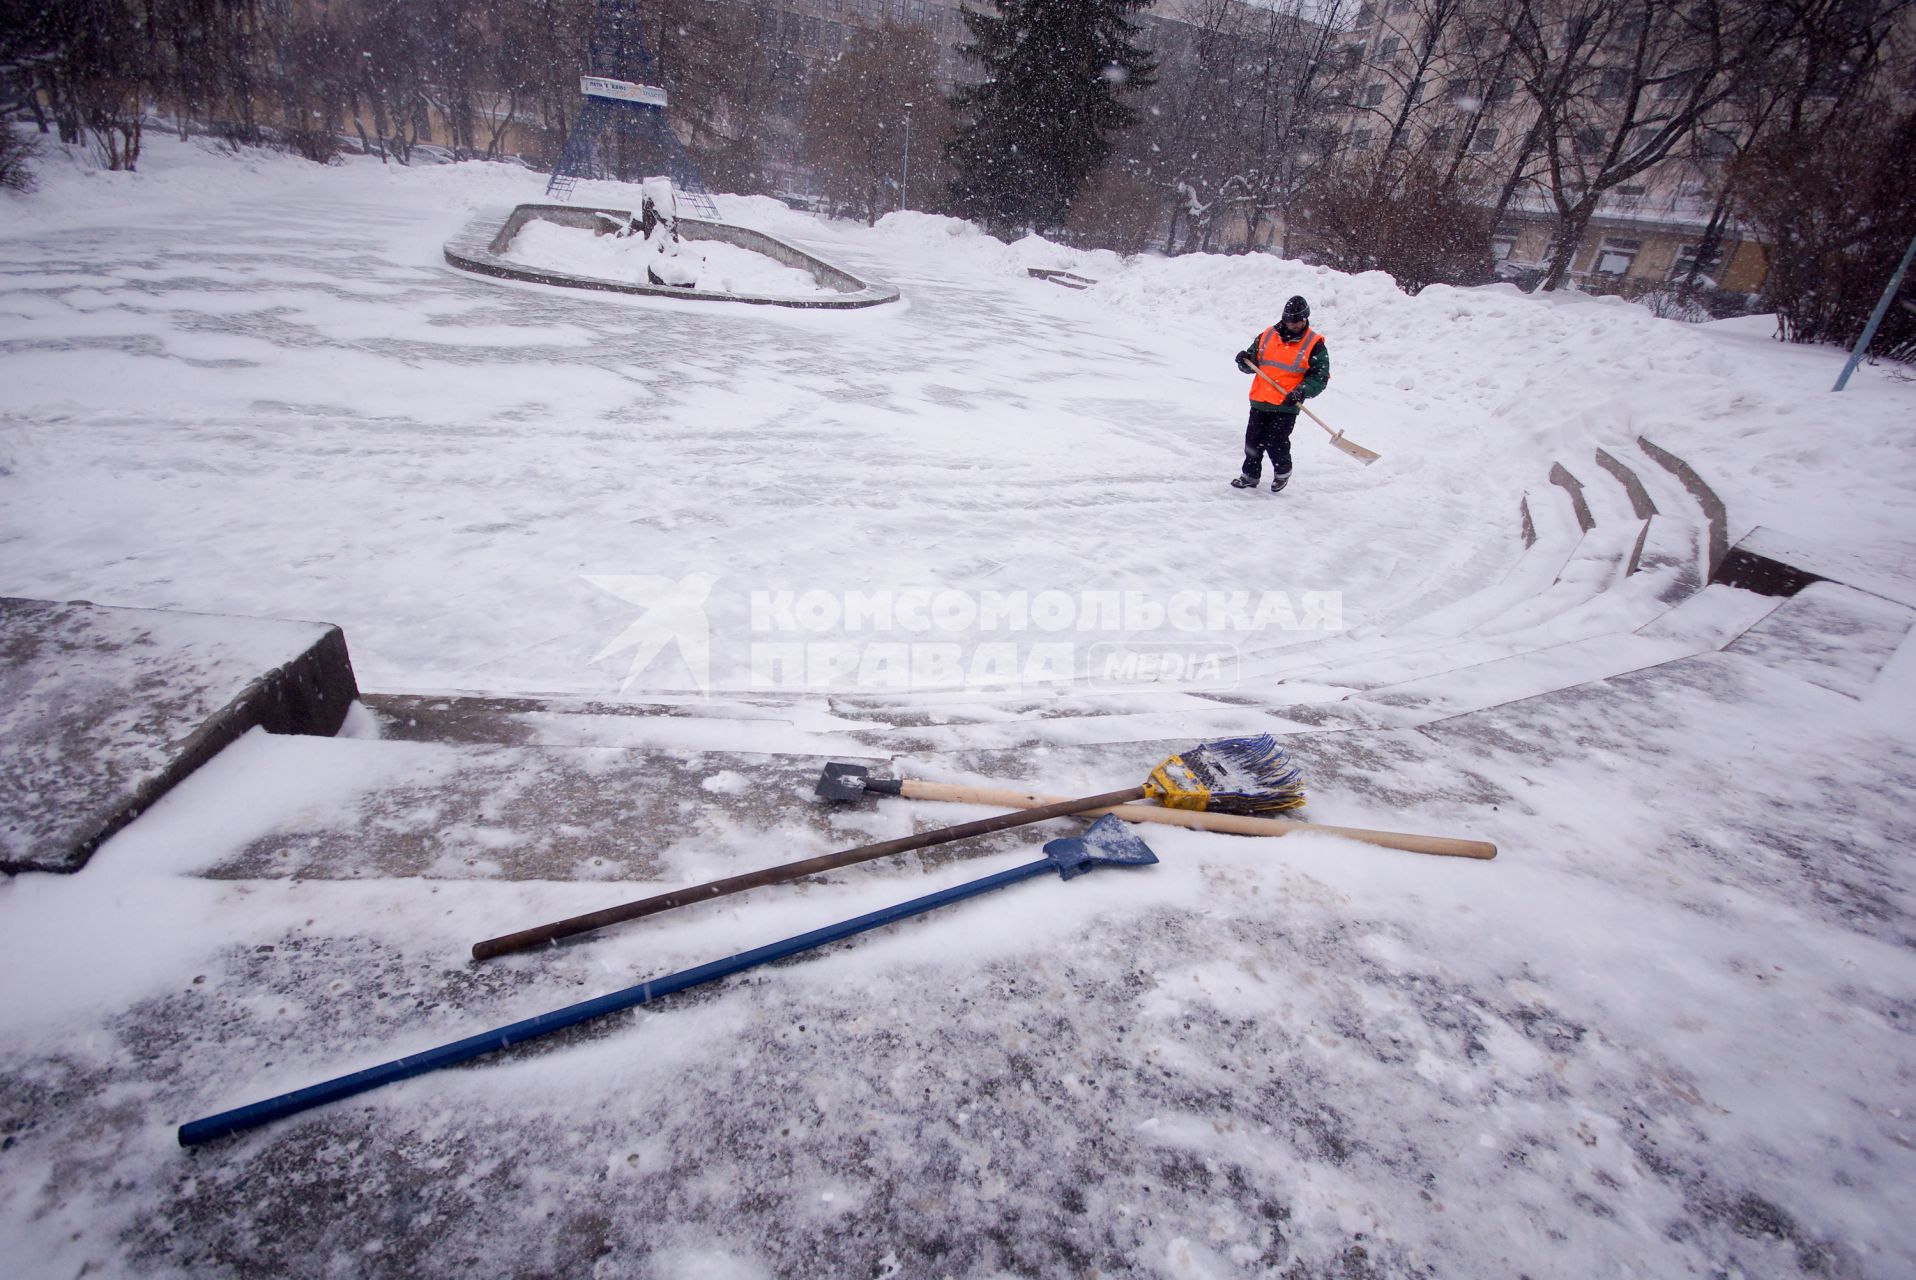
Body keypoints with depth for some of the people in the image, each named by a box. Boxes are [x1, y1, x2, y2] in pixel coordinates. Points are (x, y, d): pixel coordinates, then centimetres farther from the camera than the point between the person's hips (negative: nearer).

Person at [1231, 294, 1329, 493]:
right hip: (1260, 401, 4)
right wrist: (1245, 361, -6)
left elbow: (1320, 377, -2)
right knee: (1253, 440, 9)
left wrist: (1302, 391, -18)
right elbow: (1253, 363, 17)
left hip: (1286, 405, -4)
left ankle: (1283, 472, 22)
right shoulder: (1267, 336, 7)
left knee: (1275, 443, -6)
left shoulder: (1314, 344, -2)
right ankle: (1250, 475, 27)